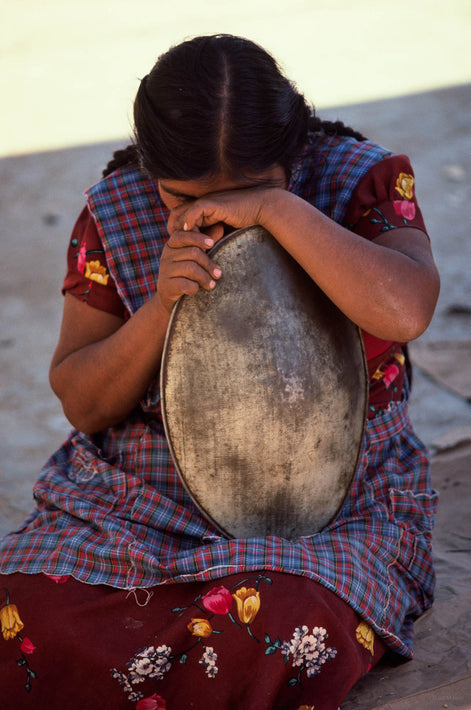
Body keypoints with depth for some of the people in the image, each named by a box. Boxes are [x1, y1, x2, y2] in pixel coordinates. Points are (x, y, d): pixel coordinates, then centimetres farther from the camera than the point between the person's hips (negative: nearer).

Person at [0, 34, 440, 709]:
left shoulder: (362, 181, -7)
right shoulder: (116, 211, -1)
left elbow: (406, 311, -28)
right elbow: (82, 404, 0)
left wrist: (275, 207, -28)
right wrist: (160, 307, -18)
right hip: (141, 496, 2)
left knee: (273, 632, -34)